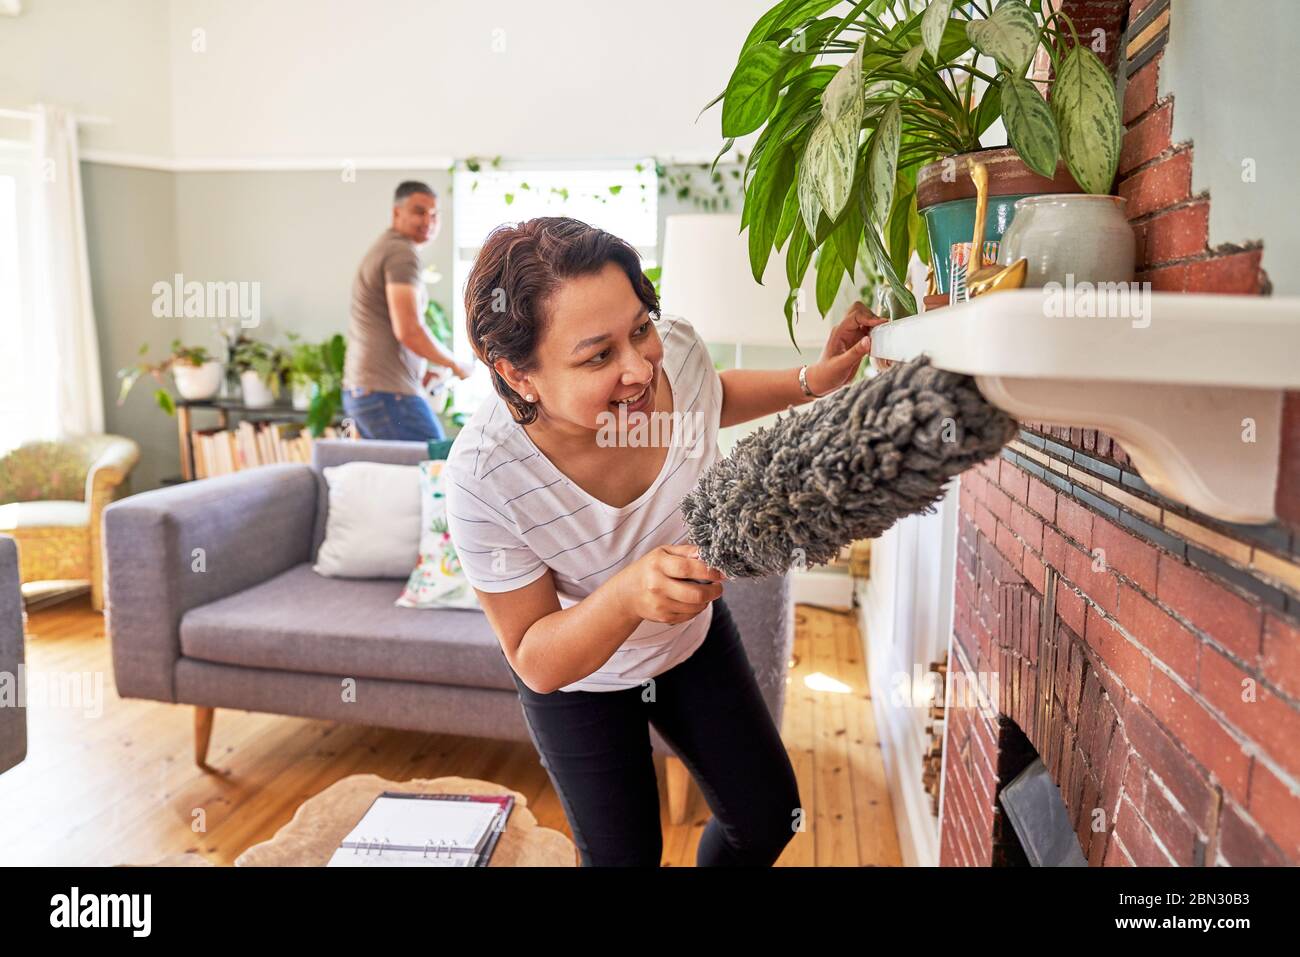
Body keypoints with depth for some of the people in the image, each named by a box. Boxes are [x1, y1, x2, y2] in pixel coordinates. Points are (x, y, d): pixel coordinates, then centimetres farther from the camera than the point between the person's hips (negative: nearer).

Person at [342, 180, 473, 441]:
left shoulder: (382, 248, 21)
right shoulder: (403, 251, -10)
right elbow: (409, 331, -20)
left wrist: (416, 378, 18)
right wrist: (455, 364, -6)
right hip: (389, 395, -10)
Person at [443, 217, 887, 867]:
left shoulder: (674, 346, -27)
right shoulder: (482, 479, -39)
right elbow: (535, 662, -27)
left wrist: (813, 381, -12)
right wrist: (626, 596, -47)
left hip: (693, 634, 4)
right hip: (579, 678, -3)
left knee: (769, 817, 15)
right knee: (625, 854, 11)